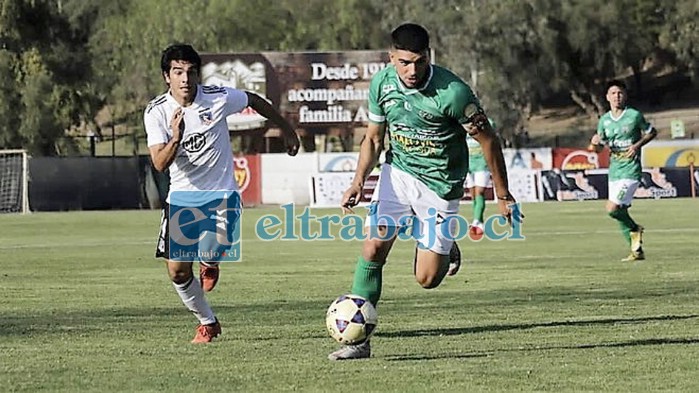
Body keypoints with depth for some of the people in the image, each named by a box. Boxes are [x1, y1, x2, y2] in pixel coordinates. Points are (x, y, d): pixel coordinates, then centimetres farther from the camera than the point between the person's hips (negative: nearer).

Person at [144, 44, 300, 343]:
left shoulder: (218, 98, -12)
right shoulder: (156, 113, -11)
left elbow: (254, 101, 9)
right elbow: (160, 164, -20)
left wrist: (286, 129, 21)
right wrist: (176, 139, -39)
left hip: (220, 195, -2)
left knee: (208, 256, -26)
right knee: (177, 271, -3)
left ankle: (210, 263, 15)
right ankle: (207, 322, 24)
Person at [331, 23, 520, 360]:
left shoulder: (452, 92, -25)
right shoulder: (381, 83, -9)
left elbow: (488, 140, -13)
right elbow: (373, 138, 6)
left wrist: (504, 196, -7)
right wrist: (358, 181, -9)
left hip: (440, 184, -4)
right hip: (398, 172, 4)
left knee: (427, 278, -4)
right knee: (373, 248, -13)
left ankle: (445, 250, 33)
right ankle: (358, 339, -6)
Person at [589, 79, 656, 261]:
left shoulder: (635, 115, -7)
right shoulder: (604, 120, 7)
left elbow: (652, 132, 6)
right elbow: (599, 148, 14)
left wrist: (638, 145, -10)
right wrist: (595, 143, -10)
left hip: (630, 170, -6)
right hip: (614, 170, 6)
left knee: (612, 209, -17)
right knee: (620, 211, 7)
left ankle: (634, 229, 11)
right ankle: (637, 251, 17)